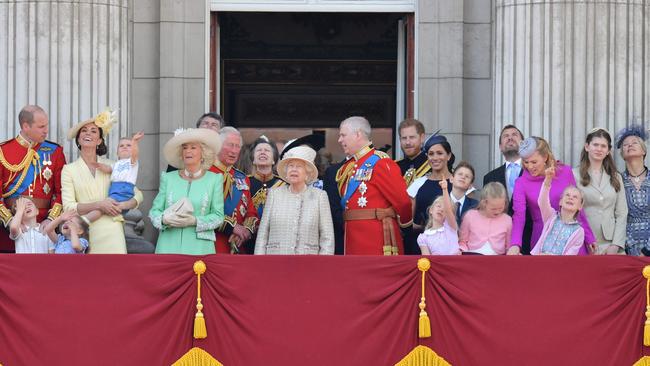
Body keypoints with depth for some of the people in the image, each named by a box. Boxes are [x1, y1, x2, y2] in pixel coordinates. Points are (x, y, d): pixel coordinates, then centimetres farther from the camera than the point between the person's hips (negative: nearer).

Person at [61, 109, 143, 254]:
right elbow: (68, 207, -2)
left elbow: (138, 195, 14)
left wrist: (121, 206, -6)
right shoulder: (69, 170, 8)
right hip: (85, 234, -1)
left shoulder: (111, 166, 12)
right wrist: (99, 205, -12)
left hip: (112, 232, 1)